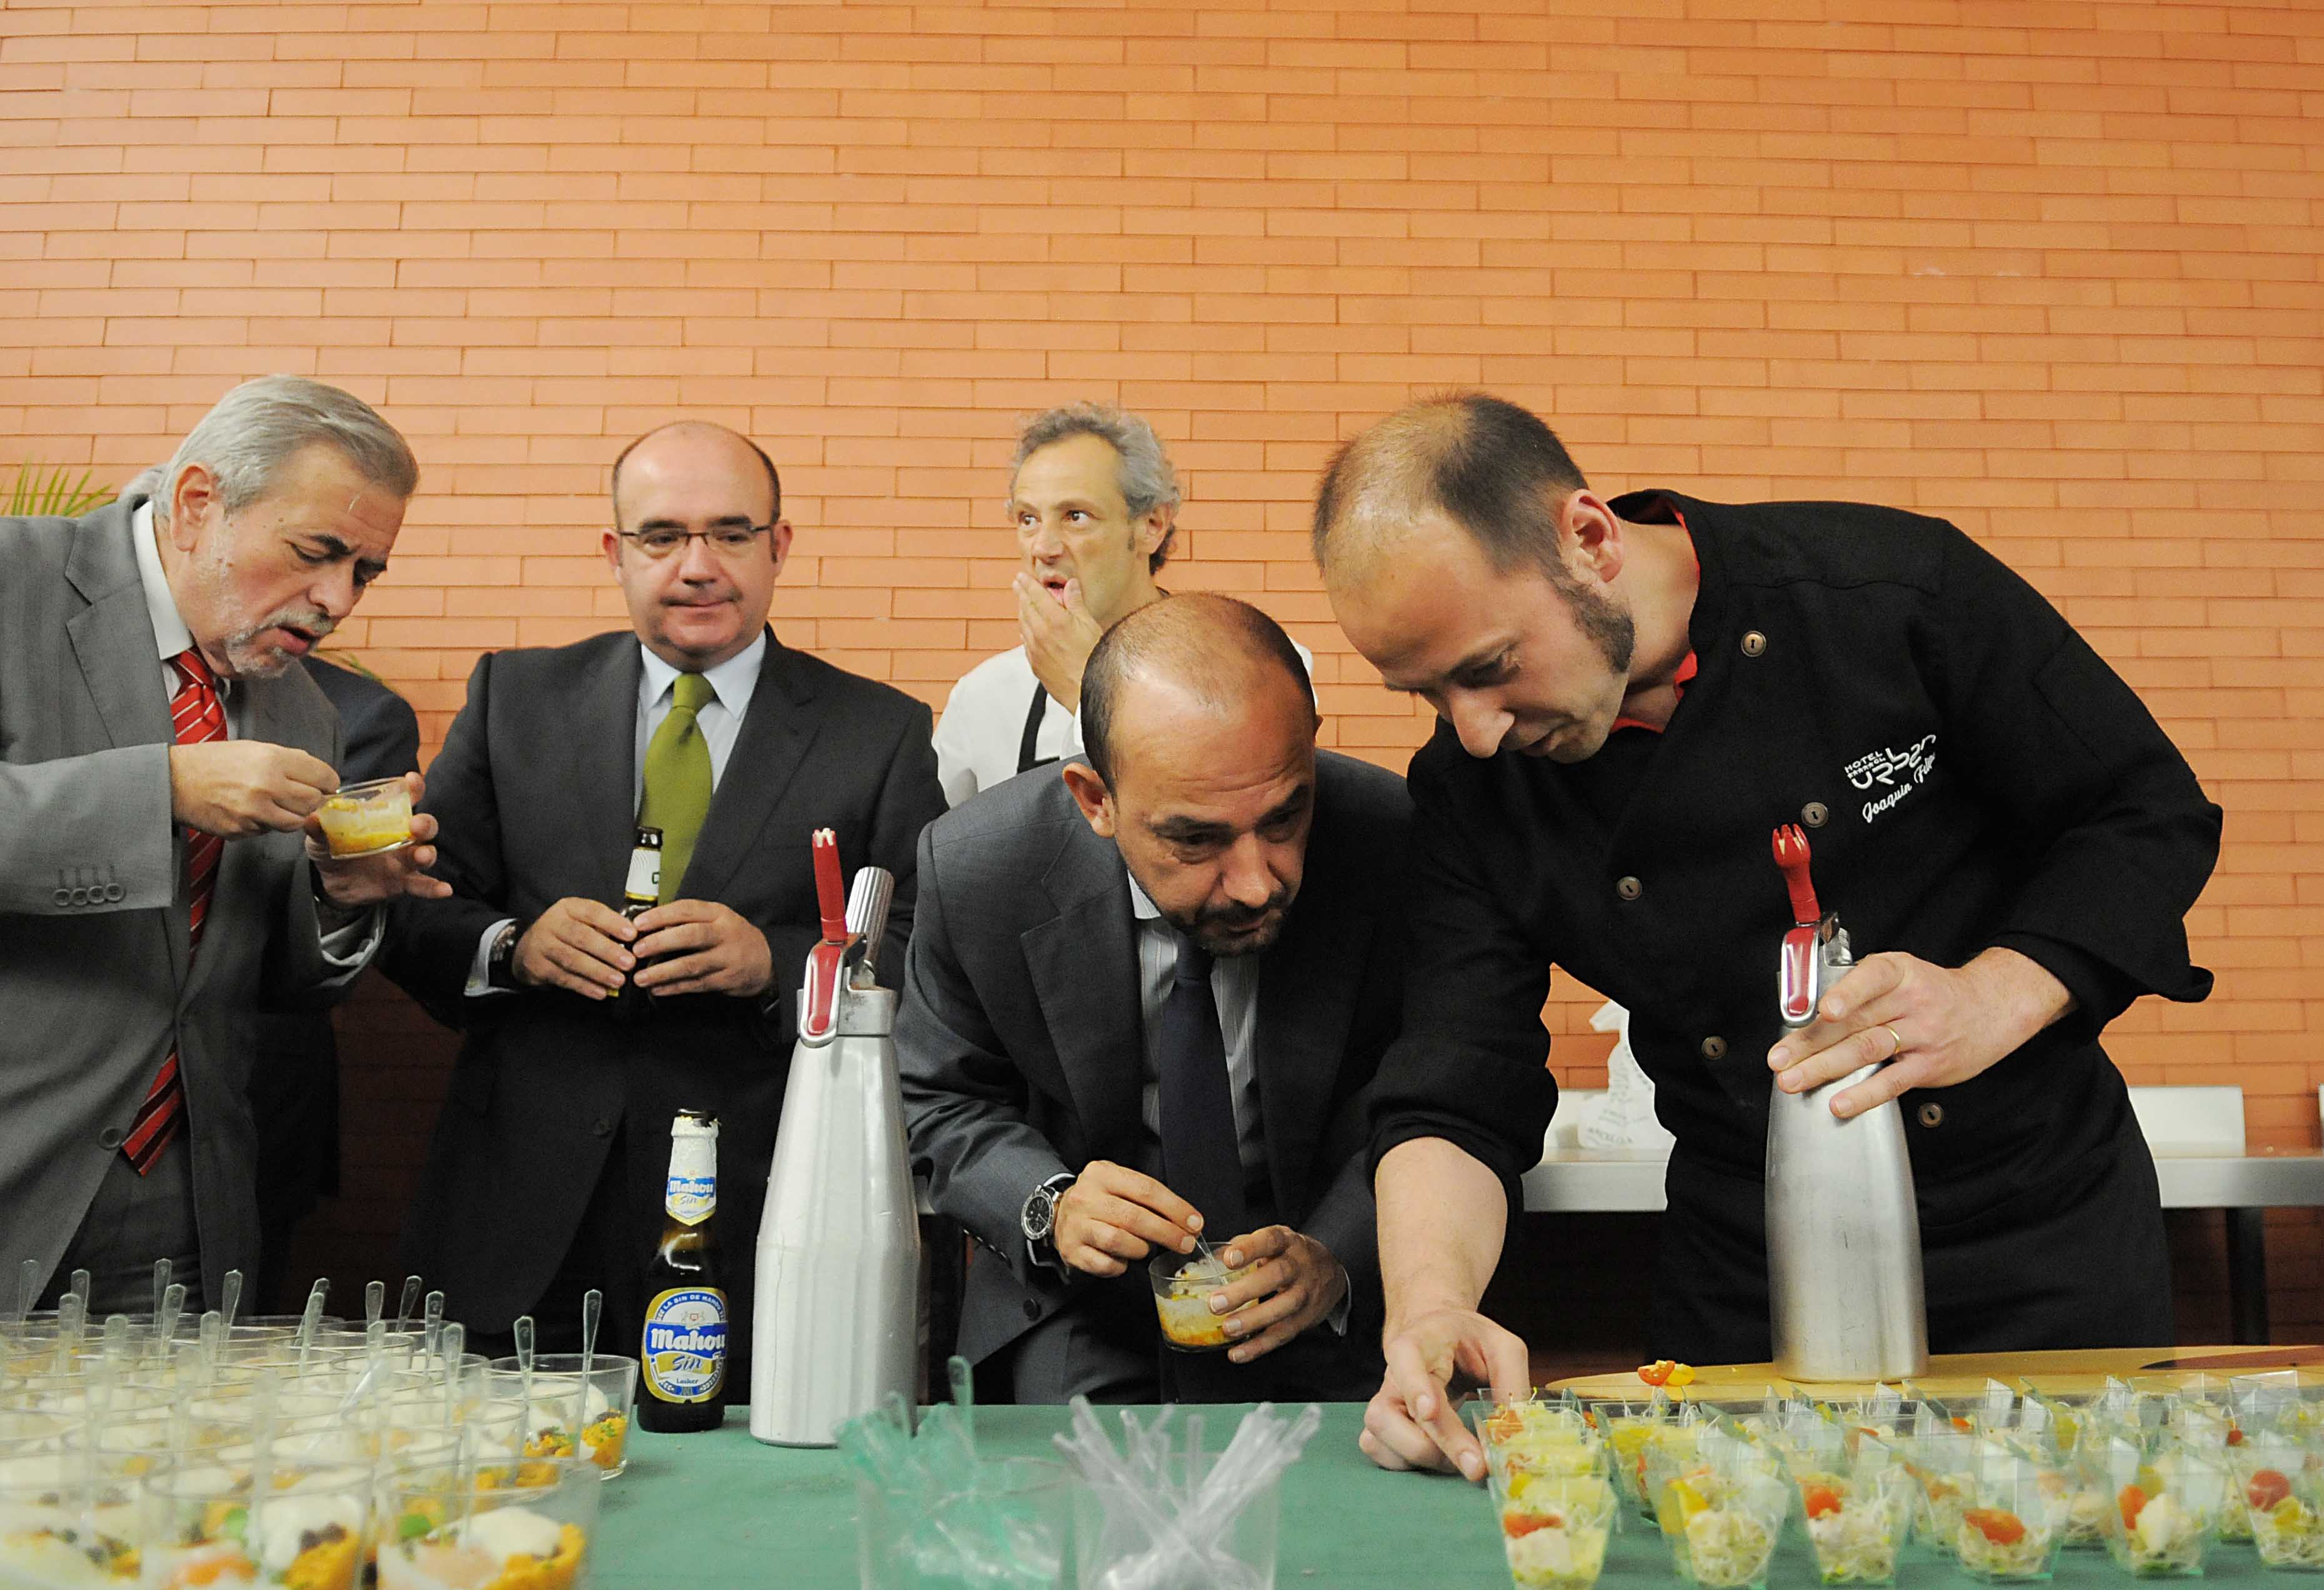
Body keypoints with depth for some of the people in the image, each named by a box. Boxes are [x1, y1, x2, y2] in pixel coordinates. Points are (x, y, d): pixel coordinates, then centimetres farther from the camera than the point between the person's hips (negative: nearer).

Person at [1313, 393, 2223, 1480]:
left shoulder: (1898, 589, -17)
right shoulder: (1469, 791, -10)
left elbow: (2153, 815, -7)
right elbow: (1456, 1102, -11)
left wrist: (1995, 998, -23)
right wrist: (1428, 1304, -29)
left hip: (2047, 1239, -1)